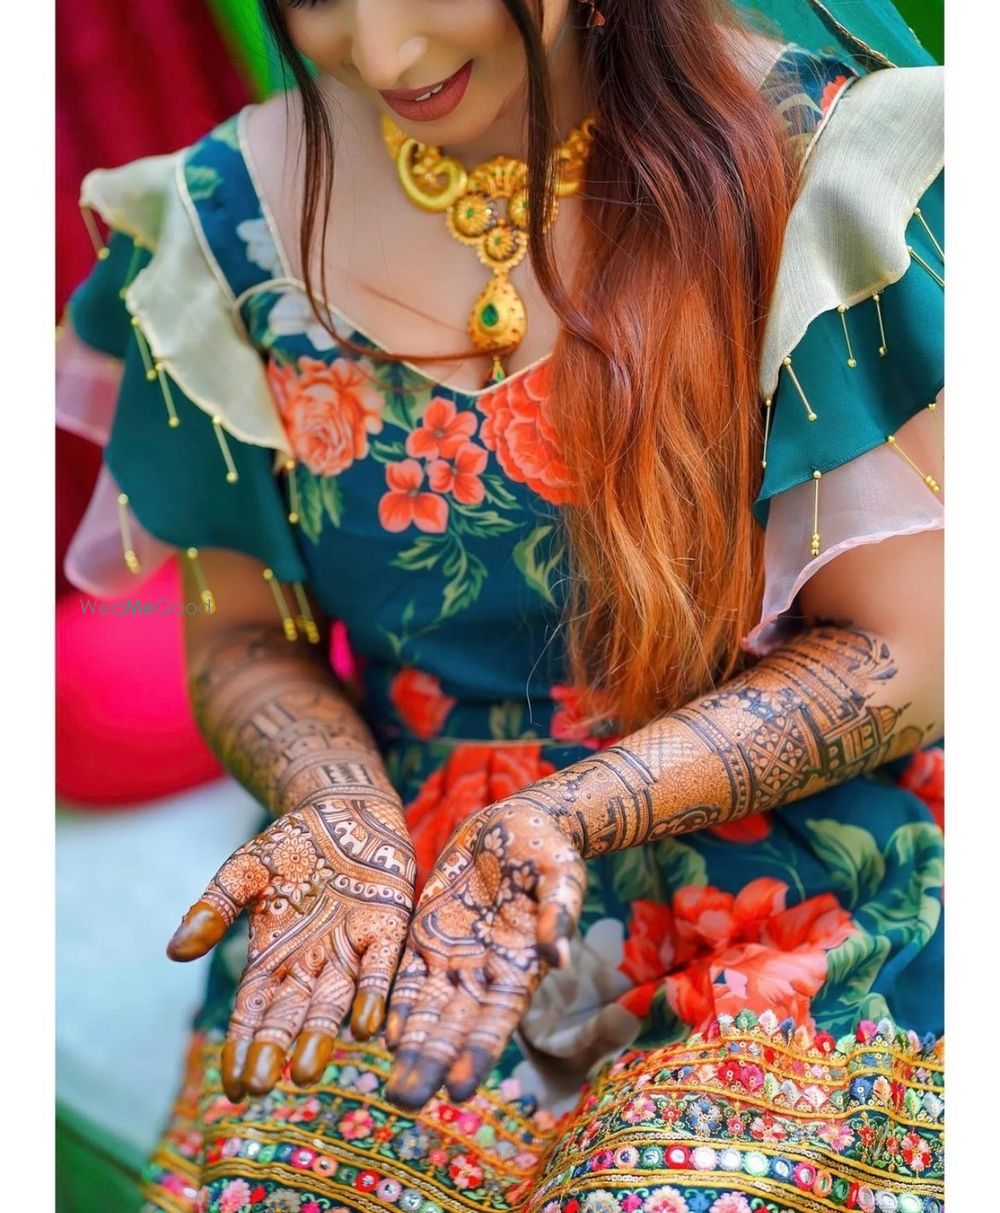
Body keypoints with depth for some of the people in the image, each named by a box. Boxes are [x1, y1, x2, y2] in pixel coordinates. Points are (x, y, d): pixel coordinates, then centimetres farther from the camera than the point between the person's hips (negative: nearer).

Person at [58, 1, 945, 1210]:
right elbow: (241, 635, 8)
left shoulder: (815, 159, -7)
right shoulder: (234, 216, 1)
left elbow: (903, 652, -7)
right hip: (378, 934, 3)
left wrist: (558, 819, -19)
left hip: (788, 934, -2)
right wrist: (346, 819, -13)